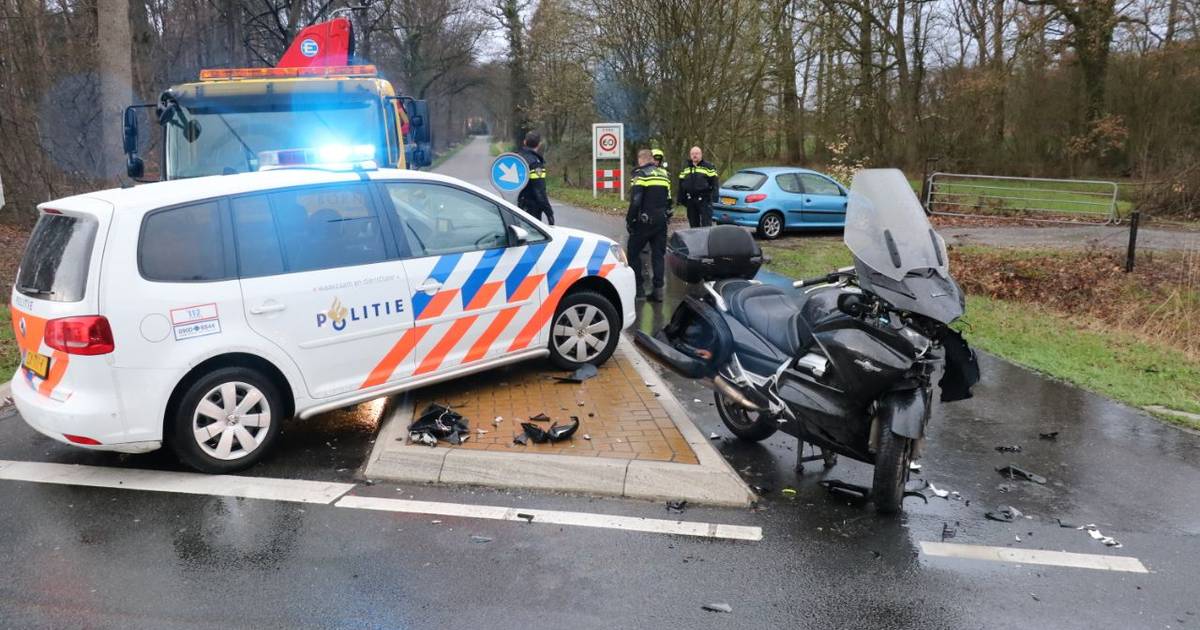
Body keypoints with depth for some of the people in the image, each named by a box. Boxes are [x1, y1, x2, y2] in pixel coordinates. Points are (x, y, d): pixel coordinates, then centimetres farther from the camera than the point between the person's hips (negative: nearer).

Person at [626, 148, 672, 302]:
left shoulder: (641, 174, -10)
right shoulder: (664, 173, 12)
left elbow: (635, 201, -16)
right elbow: (668, 199, 16)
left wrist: (629, 220, -9)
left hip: (645, 220, -6)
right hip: (661, 220, 6)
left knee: (633, 252, 7)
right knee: (658, 254, 9)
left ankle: (639, 286, 4)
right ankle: (658, 289, 5)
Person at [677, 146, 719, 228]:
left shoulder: (708, 167, 0)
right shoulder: (685, 168, 15)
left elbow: (715, 183, -4)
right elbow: (681, 185, 18)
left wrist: (714, 197, -14)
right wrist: (681, 199, 13)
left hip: (704, 200, -5)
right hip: (690, 201, 5)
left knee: (706, 224, -9)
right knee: (693, 224, 11)